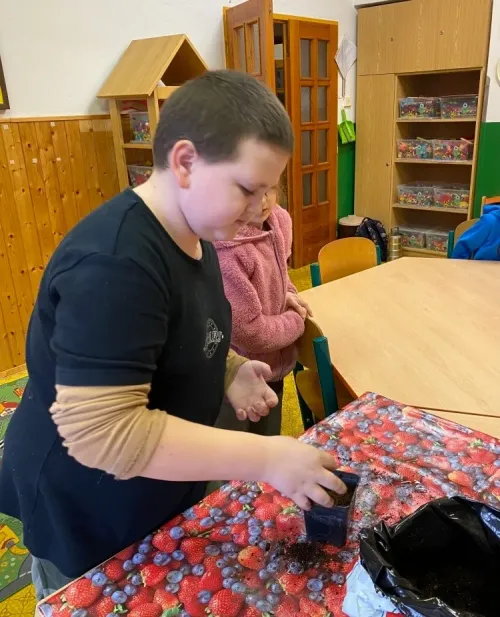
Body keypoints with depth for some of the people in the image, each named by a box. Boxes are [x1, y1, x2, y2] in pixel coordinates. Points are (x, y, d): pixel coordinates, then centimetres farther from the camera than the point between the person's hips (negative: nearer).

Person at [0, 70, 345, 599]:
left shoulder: (191, 232, -1)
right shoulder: (114, 264, -32)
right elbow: (100, 430, -35)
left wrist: (228, 370, -6)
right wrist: (263, 458, -31)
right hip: (89, 521, -8)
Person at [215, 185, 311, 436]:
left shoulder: (279, 220, -7)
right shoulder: (224, 252, -33)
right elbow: (246, 332, -27)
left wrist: (286, 292, -3)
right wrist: (296, 322, -12)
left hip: (272, 364, 7)